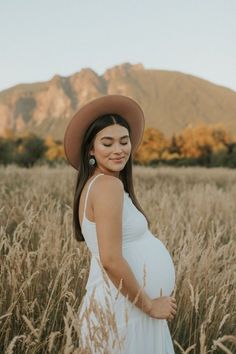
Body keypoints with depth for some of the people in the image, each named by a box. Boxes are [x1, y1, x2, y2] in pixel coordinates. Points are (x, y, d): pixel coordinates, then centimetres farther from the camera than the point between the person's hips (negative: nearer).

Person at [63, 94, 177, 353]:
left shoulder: (93, 184, 8)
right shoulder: (109, 185, -19)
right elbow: (111, 260, -25)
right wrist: (150, 305, -15)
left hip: (125, 306, 9)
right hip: (124, 310, -9)